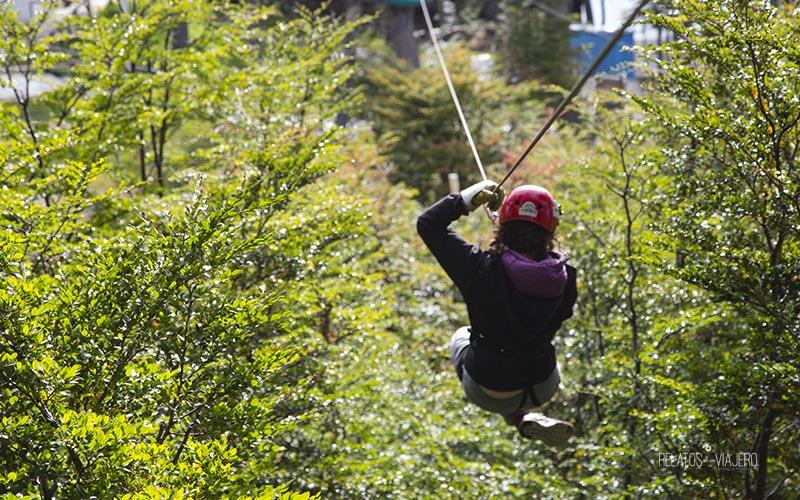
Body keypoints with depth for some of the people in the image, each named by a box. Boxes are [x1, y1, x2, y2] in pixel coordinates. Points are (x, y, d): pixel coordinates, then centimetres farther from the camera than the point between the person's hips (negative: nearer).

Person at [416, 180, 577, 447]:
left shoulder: (481, 268, -26)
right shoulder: (565, 277, -19)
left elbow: (428, 223, -14)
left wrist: (469, 197, -3)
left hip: (486, 392, -3)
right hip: (541, 391, 3)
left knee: (461, 336, 32)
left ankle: (519, 418, 20)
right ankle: (524, 417, 21)